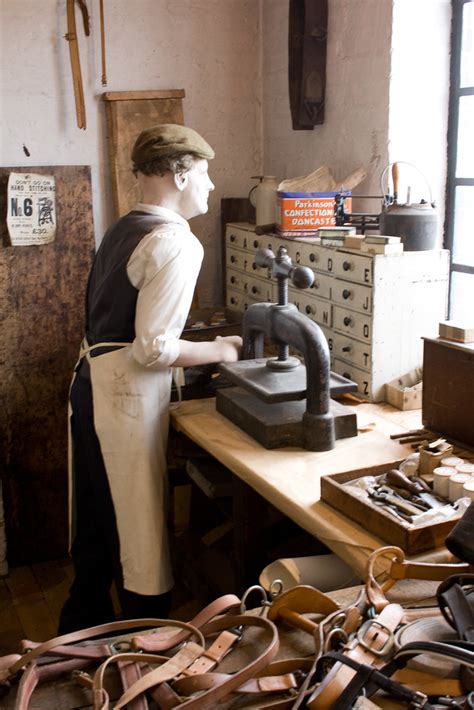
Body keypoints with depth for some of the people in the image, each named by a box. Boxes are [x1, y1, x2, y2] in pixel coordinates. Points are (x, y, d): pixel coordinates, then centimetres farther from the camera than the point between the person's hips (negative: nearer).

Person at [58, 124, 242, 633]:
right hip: (128, 394, -10)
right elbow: (151, 347, -21)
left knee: (97, 519, 21)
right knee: (139, 531, 3)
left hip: (92, 379, 10)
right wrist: (221, 350, -6)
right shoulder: (175, 242, -15)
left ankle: (82, 634, 37)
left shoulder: (123, 229, 13)